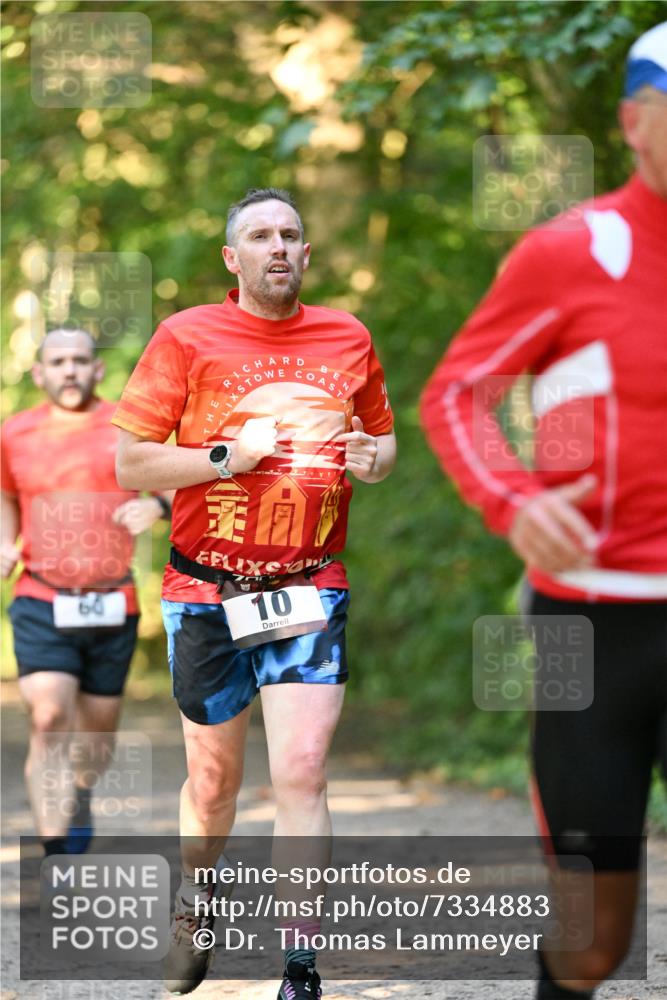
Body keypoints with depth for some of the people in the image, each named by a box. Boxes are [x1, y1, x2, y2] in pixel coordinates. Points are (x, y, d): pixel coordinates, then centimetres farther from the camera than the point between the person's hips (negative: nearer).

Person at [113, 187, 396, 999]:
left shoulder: (347, 339, 7)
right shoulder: (187, 337, -2)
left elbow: (382, 436, 22)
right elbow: (130, 464, -3)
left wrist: (373, 459, -2)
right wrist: (228, 457, -15)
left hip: (310, 590, 1)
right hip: (207, 593, -1)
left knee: (301, 774, -11)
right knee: (213, 781, 11)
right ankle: (193, 905, 41)